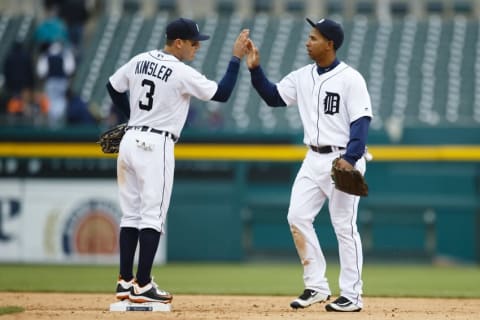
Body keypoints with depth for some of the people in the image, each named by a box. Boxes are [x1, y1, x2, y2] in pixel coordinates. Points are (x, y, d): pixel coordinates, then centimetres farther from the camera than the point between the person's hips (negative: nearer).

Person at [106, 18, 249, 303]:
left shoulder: (139, 61, 7)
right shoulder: (182, 73, -14)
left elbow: (113, 88, 20)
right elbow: (222, 94, -13)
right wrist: (237, 58, -7)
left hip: (130, 140, 8)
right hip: (155, 146, -8)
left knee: (131, 214, 12)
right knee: (153, 216, -5)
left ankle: (125, 282, 13)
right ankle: (142, 286, -8)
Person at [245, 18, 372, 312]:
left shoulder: (351, 78, -12)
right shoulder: (303, 76, 9)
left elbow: (362, 122, -16)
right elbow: (274, 97, 14)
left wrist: (350, 160, -25)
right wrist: (255, 69, 1)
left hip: (342, 159, -7)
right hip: (314, 160, 7)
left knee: (345, 227, -3)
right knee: (298, 217, 1)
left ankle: (352, 295, 4)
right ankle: (316, 286, 10)